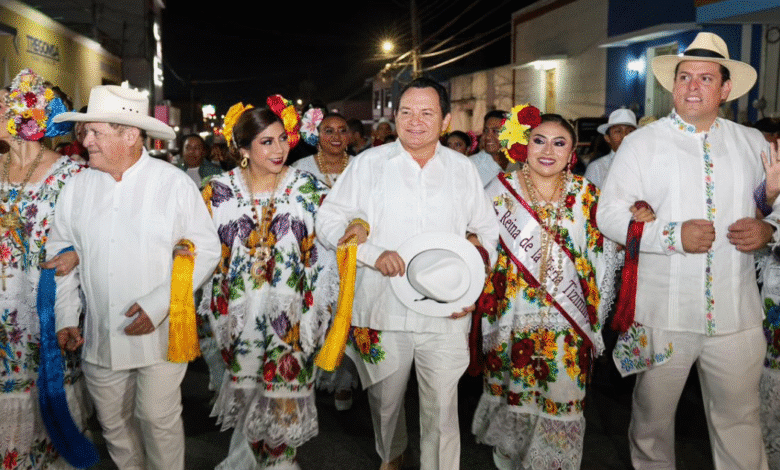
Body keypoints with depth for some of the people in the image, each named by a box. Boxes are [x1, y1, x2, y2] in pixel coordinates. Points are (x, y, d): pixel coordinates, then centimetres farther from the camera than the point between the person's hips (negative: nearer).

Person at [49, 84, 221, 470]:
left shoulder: (174, 183, -9)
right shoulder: (78, 186, 3)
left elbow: (206, 250, -9)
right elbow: (60, 251, 11)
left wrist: (159, 304, -18)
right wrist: (65, 317, 3)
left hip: (160, 334, -4)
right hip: (99, 337, 4)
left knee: (159, 421, 3)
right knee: (113, 423, 16)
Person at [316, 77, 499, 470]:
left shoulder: (462, 169, 8)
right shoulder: (369, 164, 2)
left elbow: (487, 230, 15)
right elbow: (328, 221, 1)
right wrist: (374, 254, -14)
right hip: (382, 310, 0)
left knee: (442, 408, 3)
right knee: (384, 400, 17)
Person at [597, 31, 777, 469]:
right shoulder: (641, 143, 0)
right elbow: (609, 214, -5)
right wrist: (672, 235, -18)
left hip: (736, 315, 2)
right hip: (662, 315, -2)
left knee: (740, 423, 13)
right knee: (653, 417, 13)